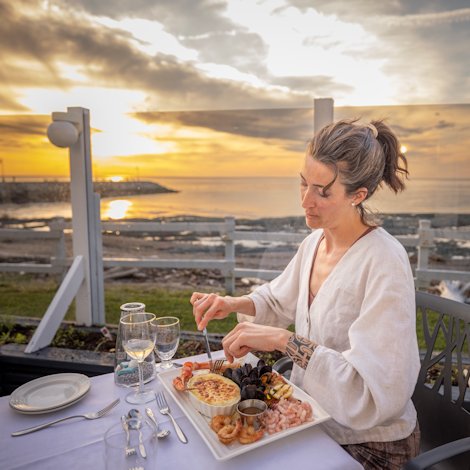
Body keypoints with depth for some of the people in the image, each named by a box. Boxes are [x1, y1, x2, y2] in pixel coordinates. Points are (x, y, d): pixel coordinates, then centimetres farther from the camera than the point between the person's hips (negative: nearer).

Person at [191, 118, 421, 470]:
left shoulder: (385, 263, -27)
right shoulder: (314, 242, -4)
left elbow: (376, 395, -30)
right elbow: (278, 301, 12)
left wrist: (284, 340, -35)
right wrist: (234, 304, -7)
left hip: (368, 442, -5)